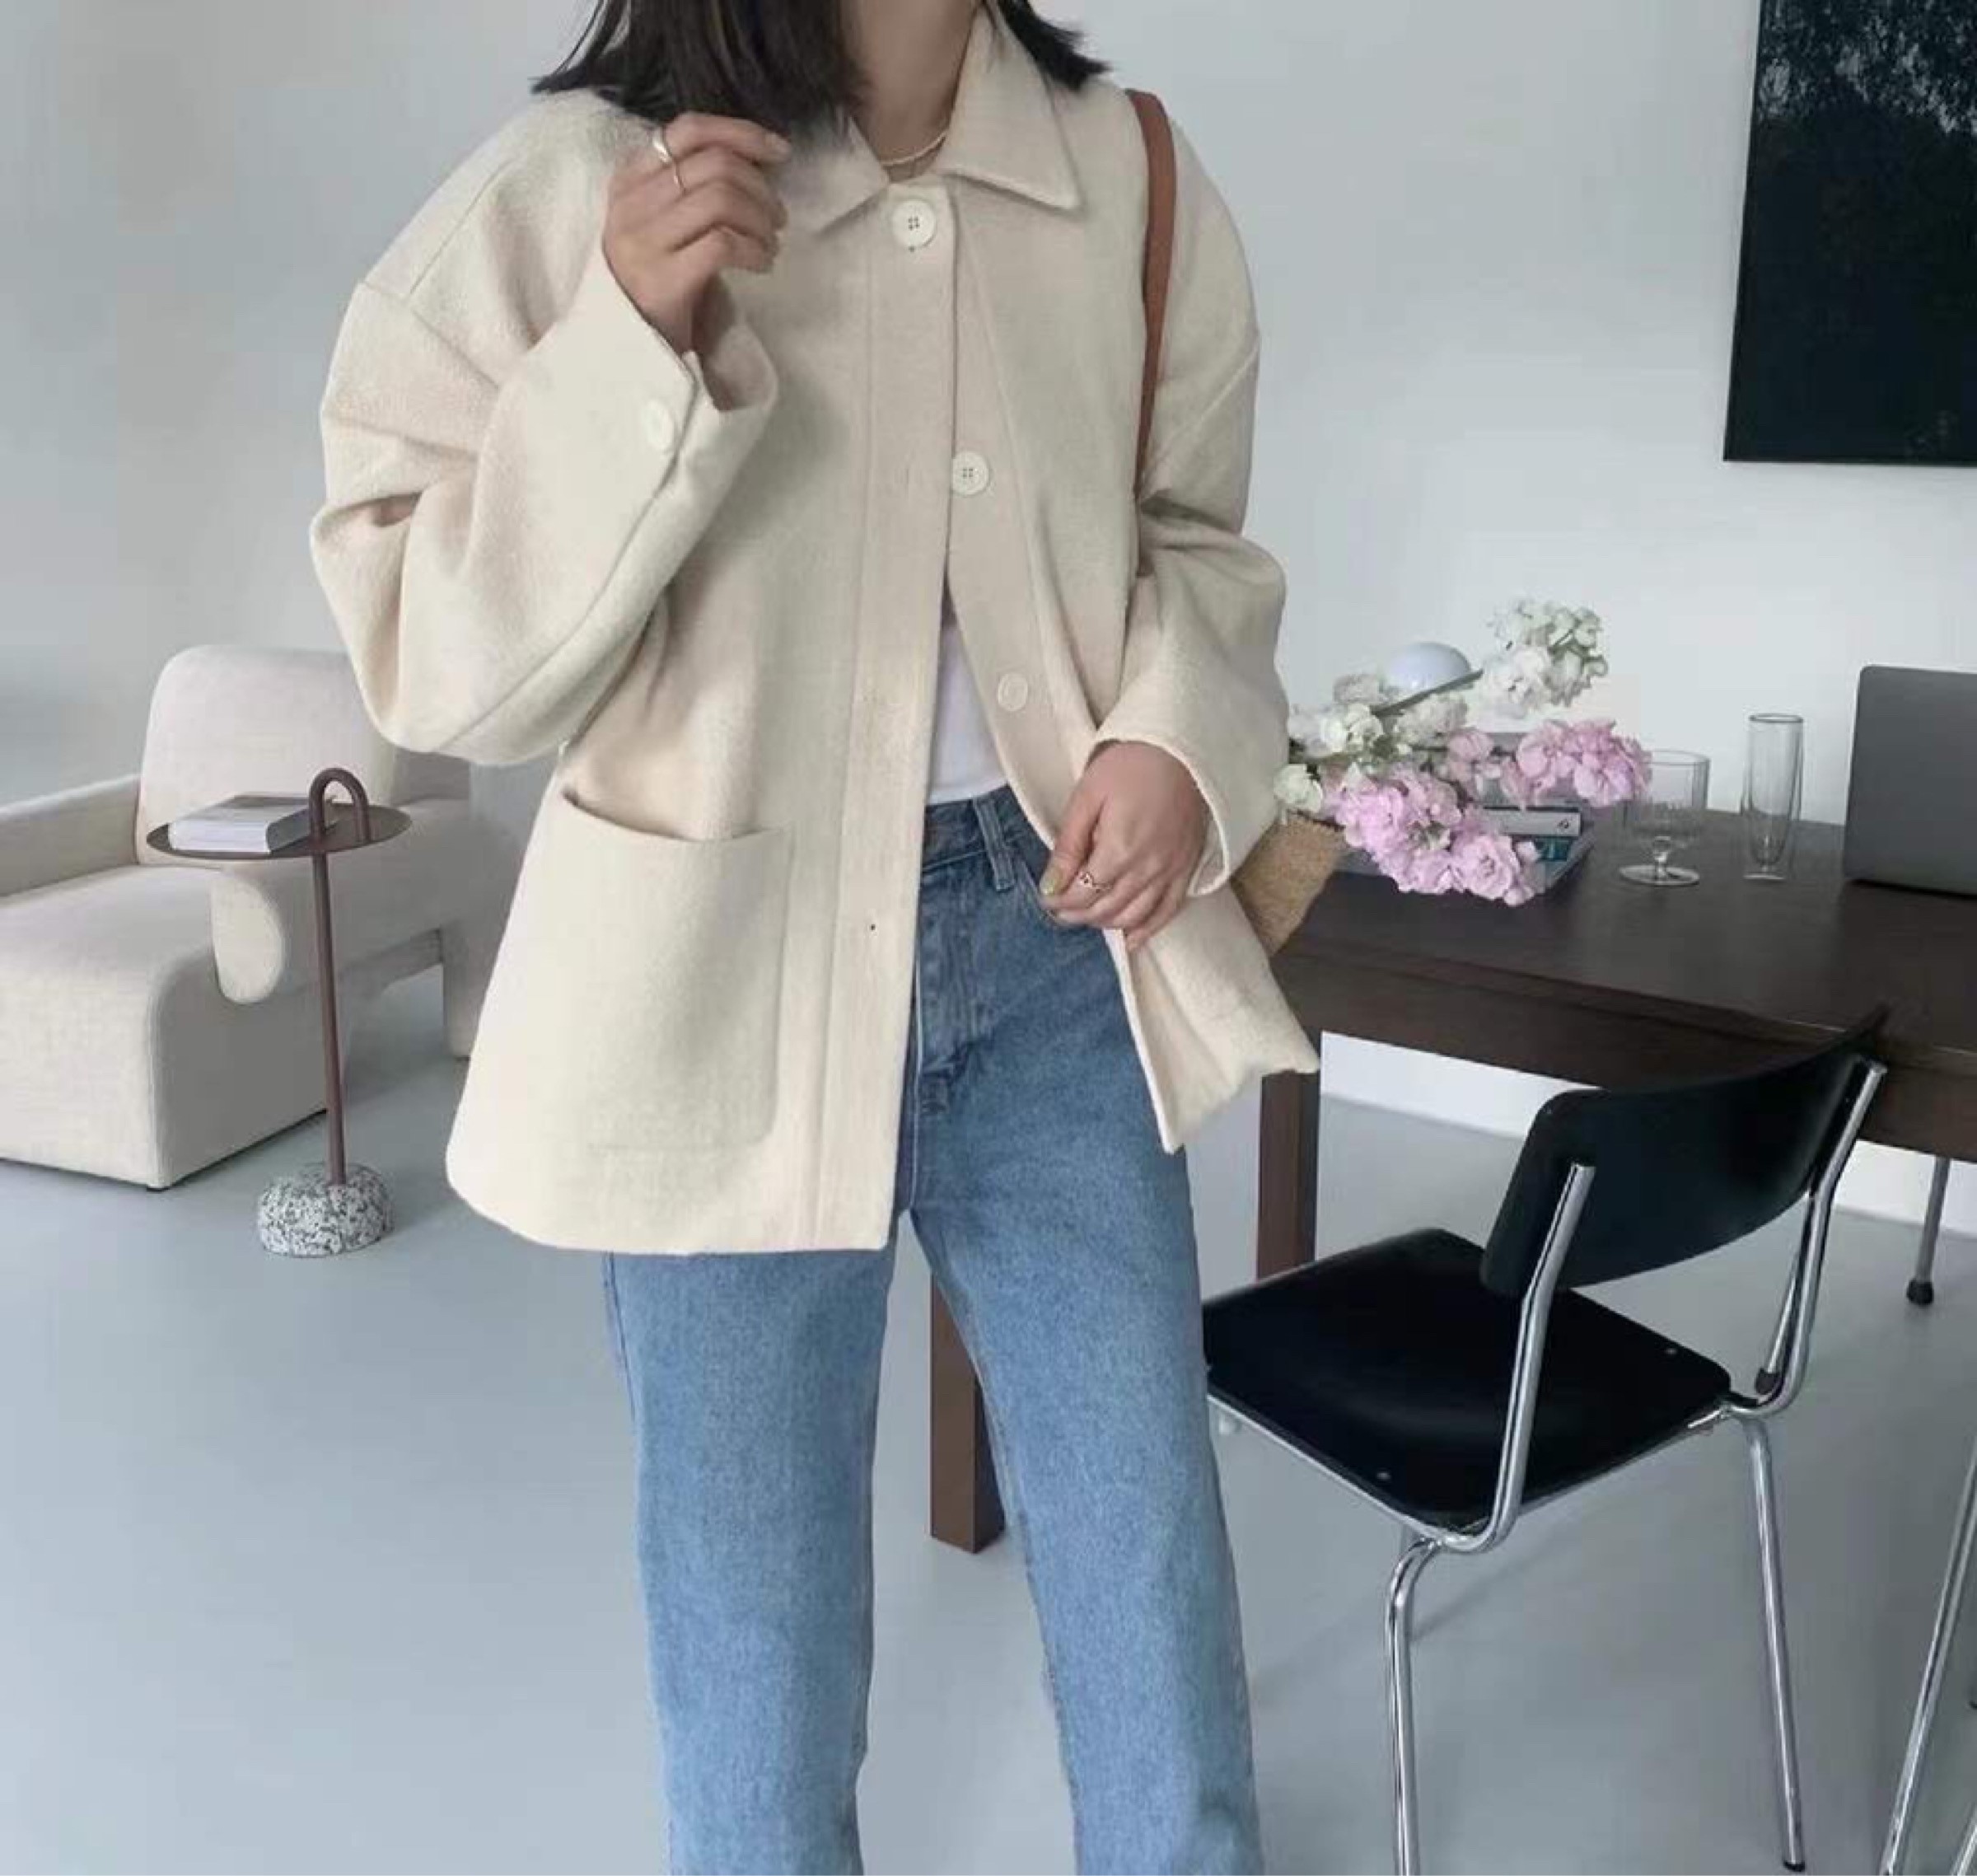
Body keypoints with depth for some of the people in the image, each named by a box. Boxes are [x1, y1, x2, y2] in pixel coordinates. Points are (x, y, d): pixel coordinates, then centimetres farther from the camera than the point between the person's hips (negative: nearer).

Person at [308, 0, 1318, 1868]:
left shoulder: (1133, 174, -1)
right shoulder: (572, 186, -11)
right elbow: (437, 668, -12)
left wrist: (1179, 738, -9)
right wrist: (632, 349, -24)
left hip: (1057, 946, 3)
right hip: (729, 980, -2)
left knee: (1150, 1538, 18)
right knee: (756, 1574, 16)